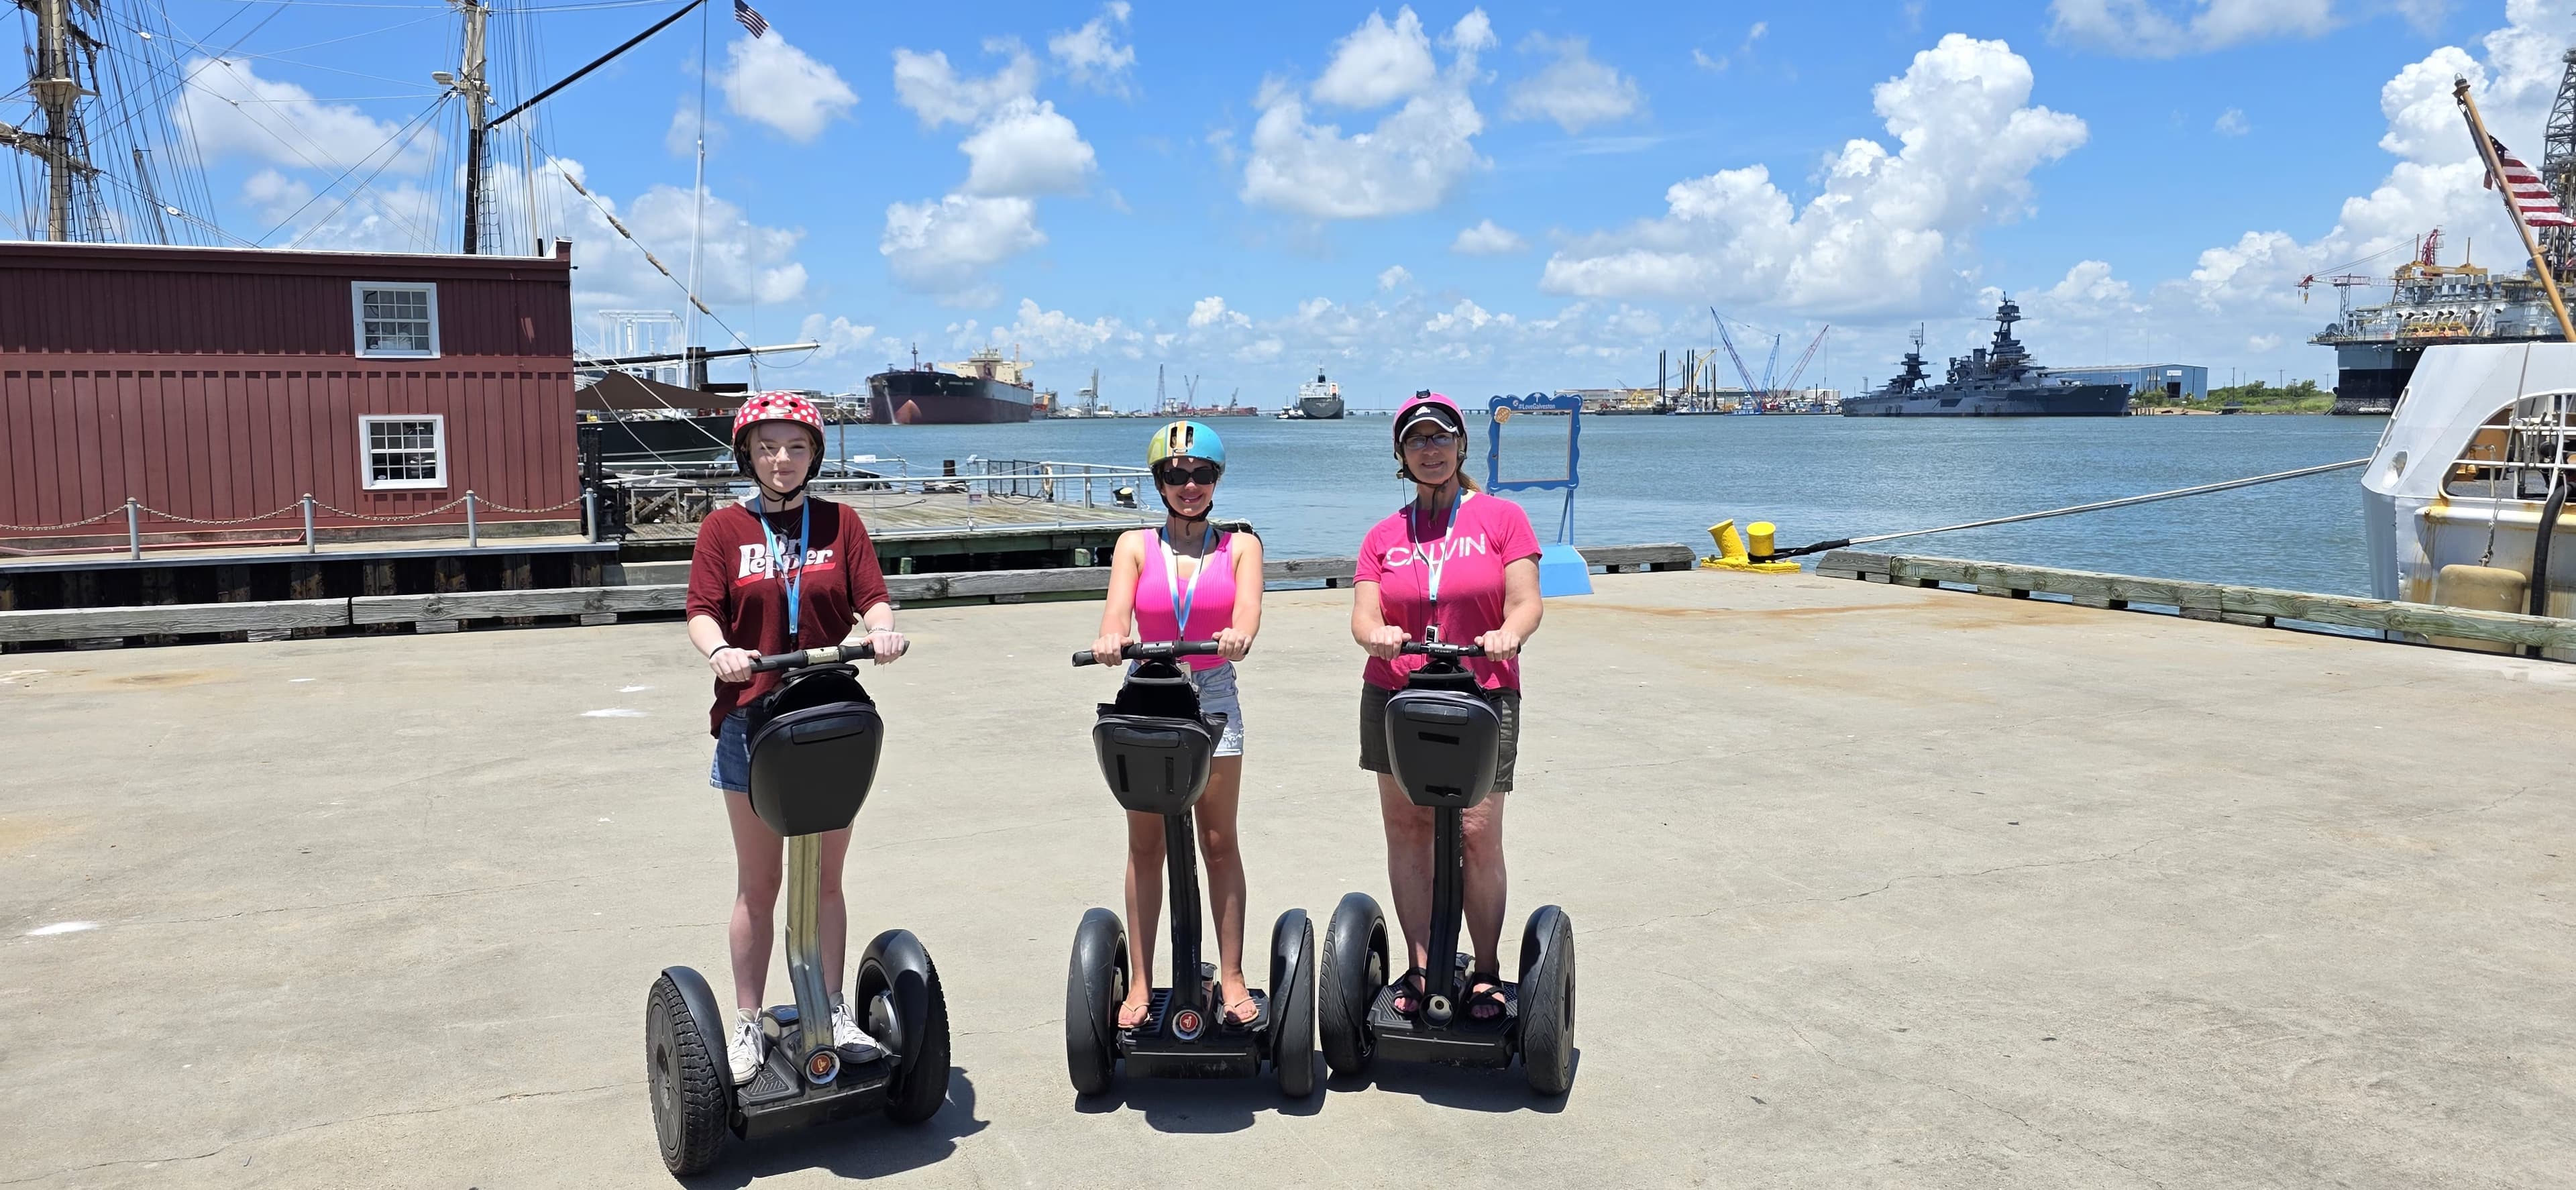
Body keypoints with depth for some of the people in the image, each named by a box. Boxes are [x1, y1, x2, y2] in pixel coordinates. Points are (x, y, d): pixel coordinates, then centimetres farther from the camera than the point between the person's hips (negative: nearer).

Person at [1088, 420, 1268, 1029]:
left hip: (1215, 696, 0)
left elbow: (1248, 608, -14)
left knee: (1219, 842, 4)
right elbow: (1116, 612, -11)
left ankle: (1232, 977, 11)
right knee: (1145, 846, 5)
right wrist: (1111, 640, -35)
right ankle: (1140, 982, 11)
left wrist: (1237, 636, -37)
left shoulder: (1239, 546, 4)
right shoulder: (1135, 545, 5)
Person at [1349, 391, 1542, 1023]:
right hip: (1395, 696, 3)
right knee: (1406, 828, 4)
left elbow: (1526, 603, -3)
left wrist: (1507, 633, -25)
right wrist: (1377, 634, -21)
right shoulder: (1384, 536, 10)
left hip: (1482, 695, -3)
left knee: (1478, 833, -7)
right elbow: (1362, 617, 2)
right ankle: (1421, 967, 15)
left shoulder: (1502, 518, 4)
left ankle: (1486, 970, 9)